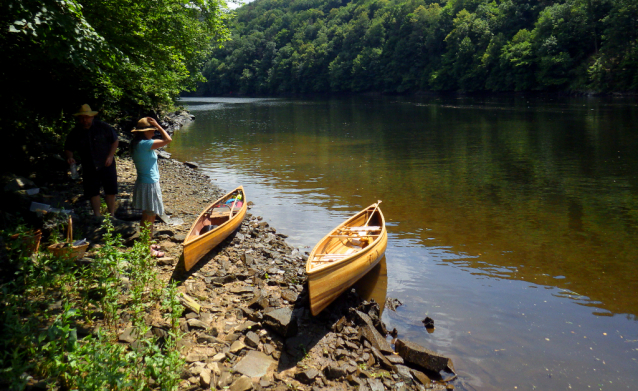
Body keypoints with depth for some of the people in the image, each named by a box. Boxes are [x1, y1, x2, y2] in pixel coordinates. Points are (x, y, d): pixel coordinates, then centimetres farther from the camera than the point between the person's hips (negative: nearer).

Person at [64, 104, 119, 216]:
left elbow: (115, 141, 1)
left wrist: (111, 156, -10)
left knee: (110, 190, 1)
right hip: (89, 168, 2)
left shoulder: (103, 127, -7)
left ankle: (111, 214, 15)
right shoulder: (75, 133, -2)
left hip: (106, 165, -2)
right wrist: (69, 157, -15)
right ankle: (97, 215, 16)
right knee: (92, 192, 4)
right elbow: (68, 149, 7)